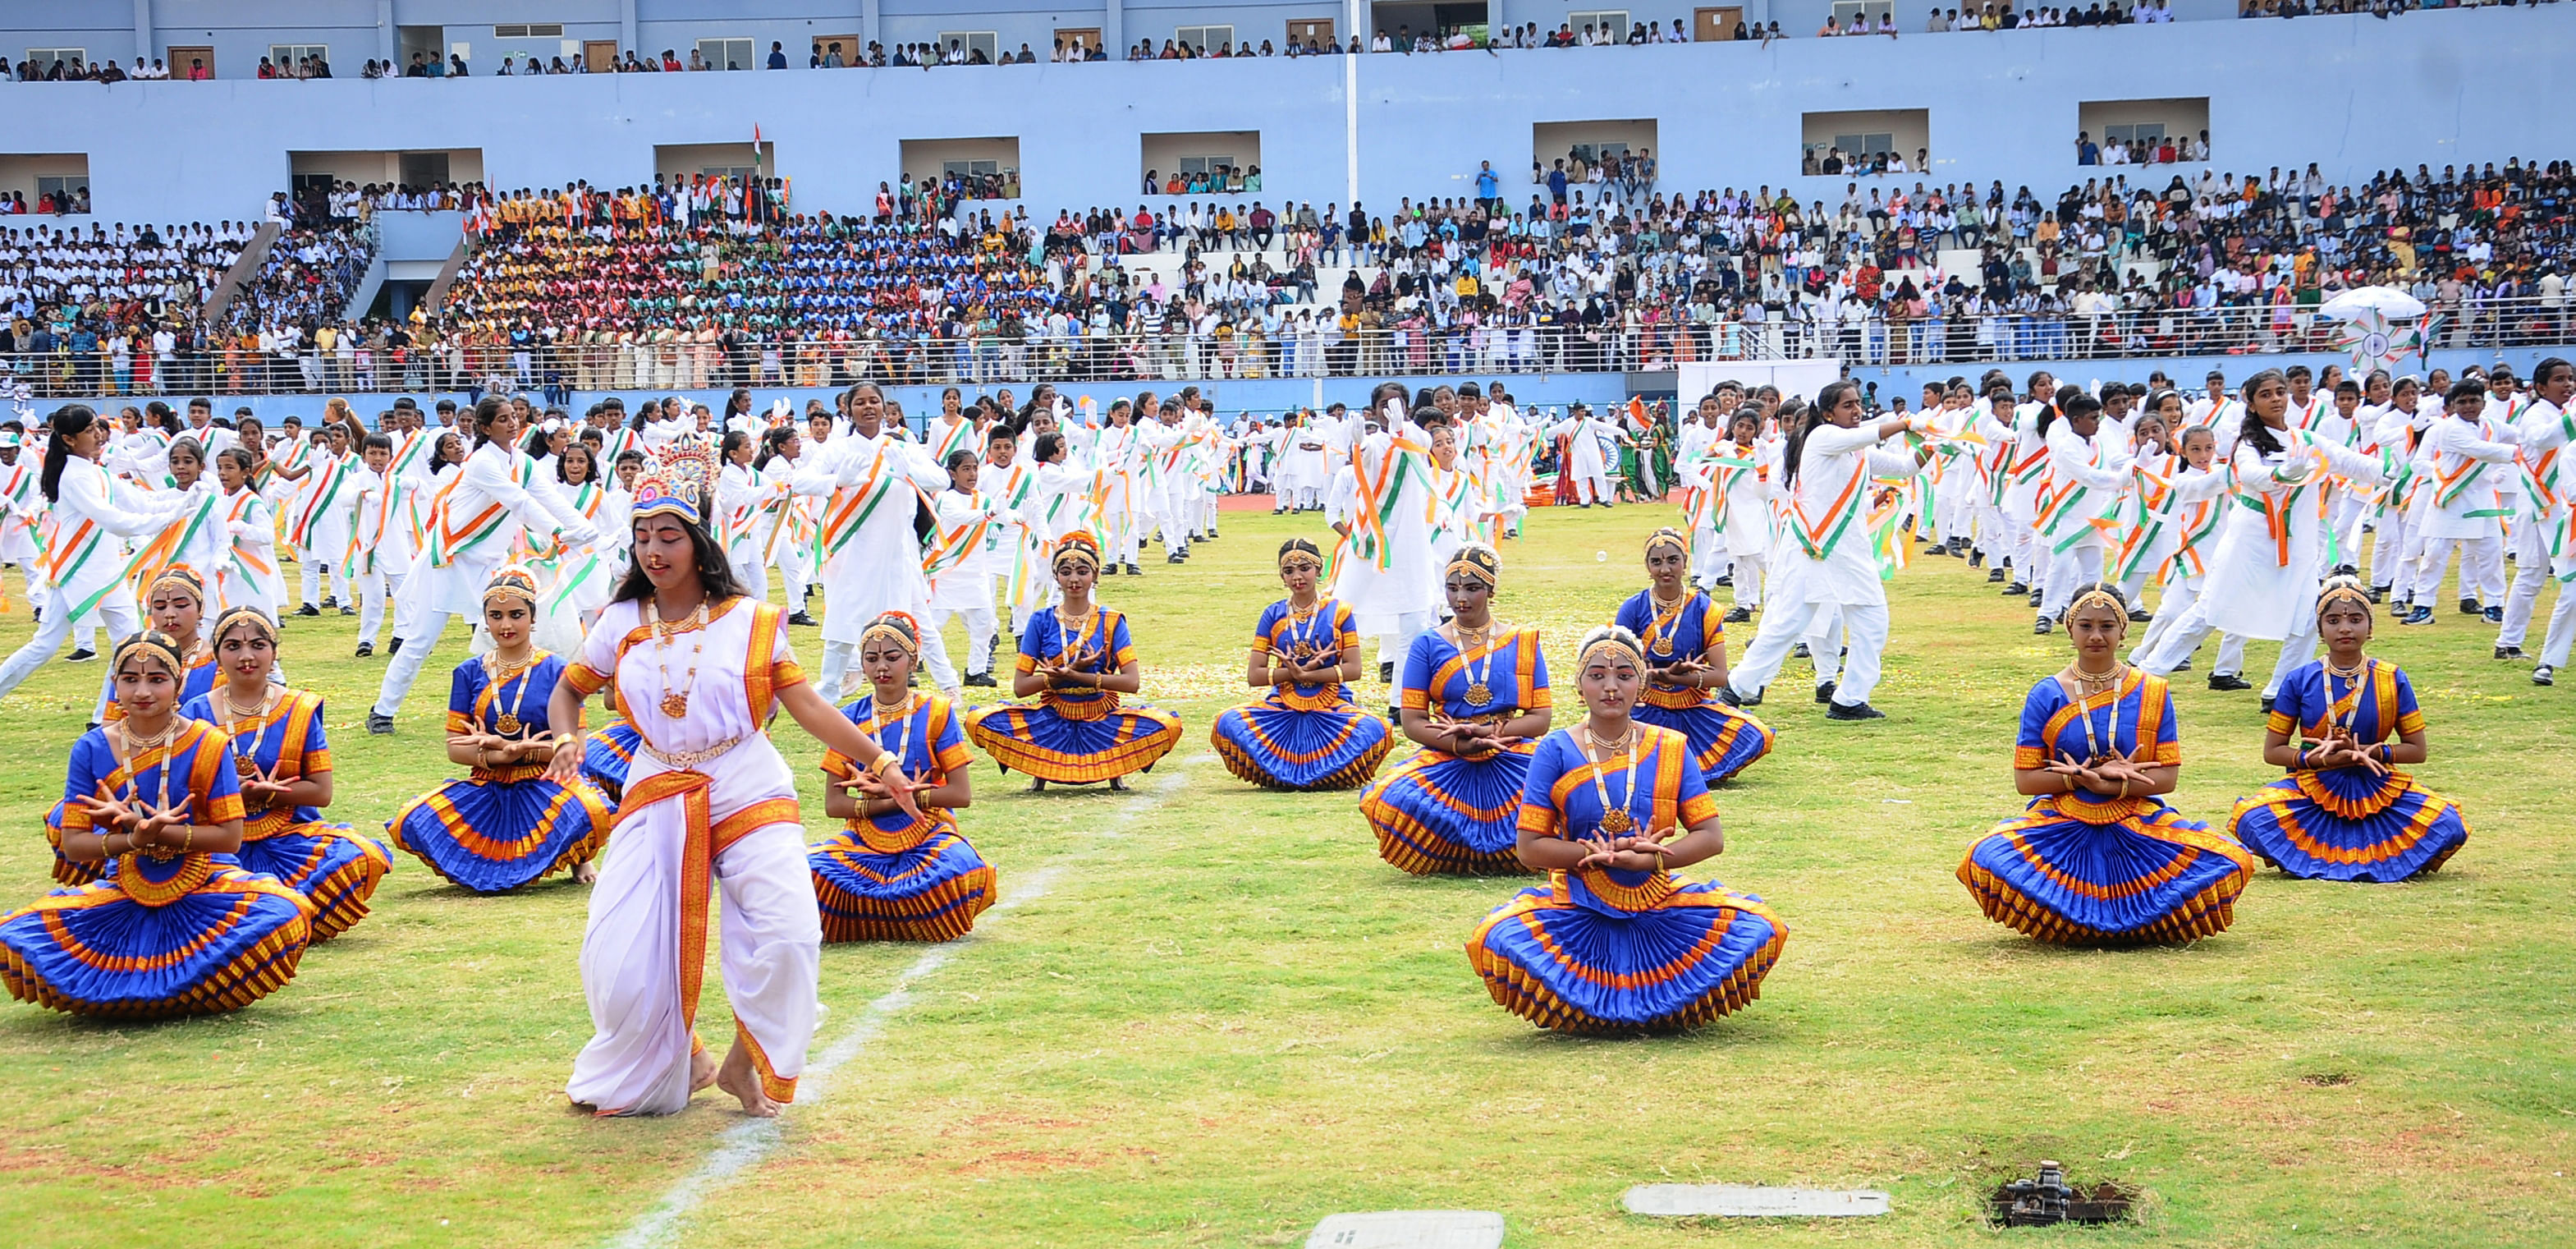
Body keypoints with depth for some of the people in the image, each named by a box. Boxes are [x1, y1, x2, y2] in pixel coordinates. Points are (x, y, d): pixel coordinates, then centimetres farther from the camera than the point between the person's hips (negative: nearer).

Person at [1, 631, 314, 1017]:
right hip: (122, 894, 2)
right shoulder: (91, 750, -1)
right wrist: (134, 840, -23)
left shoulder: (207, 745, -5)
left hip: (204, 890, -2)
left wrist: (147, 829, -18)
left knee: (282, 917, -33)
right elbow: (73, 844, -3)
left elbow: (230, 838, -8)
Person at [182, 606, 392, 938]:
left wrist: (262, 793, -11)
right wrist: (240, 793, -16)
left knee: (364, 857, -29)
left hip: (288, 839, 0)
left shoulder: (300, 710, 5)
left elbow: (321, 792, 1)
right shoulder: (196, 713, 5)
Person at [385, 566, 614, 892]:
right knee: (409, 825, -23)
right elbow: (455, 749, 4)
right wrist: (498, 756, -18)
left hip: (544, 787, -3)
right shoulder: (469, 673, 8)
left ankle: (576, 857, 0)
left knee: (593, 813, -37)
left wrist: (508, 746, -16)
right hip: (486, 790, 3)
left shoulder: (556, 671, 1)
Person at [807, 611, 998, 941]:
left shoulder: (936, 713, 1)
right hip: (863, 843, 2)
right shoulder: (851, 719, 5)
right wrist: (894, 800, -13)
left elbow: (961, 794, -5)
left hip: (928, 839, -2)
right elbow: (833, 803, 0)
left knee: (962, 870, -36)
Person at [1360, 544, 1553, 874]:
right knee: (1390, 803, -32)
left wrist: (1489, 732, -13)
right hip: (1446, 763, -1)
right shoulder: (1428, 645, 7)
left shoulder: (1522, 644, 9)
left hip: (1511, 759, 1)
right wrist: (1461, 744, -16)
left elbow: (1541, 719, 3)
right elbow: (1412, 722, 1)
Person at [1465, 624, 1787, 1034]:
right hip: (1576, 911, -2)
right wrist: (1598, 854, -18)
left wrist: (1650, 859, -19)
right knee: (1497, 941, -31)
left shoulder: (1671, 749, 3)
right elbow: (1529, 847, -5)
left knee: (1759, 931, -21)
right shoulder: (1556, 752, -1)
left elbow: (1711, 838, -2)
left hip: (1659, 909, 2)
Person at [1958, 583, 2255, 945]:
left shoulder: (2153, 693, 4)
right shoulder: (2046, 696, 3)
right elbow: (2024, 779, -1)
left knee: (2230, 863, -24)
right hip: (2061, 827, -1)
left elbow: (2166, 778, -1)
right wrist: (2085, 777, -16)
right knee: (1987, 861, -31)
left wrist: (2110, 784, -18)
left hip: (2140, 826, 1)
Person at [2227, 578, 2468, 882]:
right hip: (2312, 788, 0)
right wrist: (2322, 758, -17)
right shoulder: (2300, 682, -2)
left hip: (2377, 791, 1)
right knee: (2252, 820, -32)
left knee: (2448, 827, -25)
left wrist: (2365, 752, -15)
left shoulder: (2392, 680, 0)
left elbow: (2417, 750, 2)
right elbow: (2272, 751, 0)